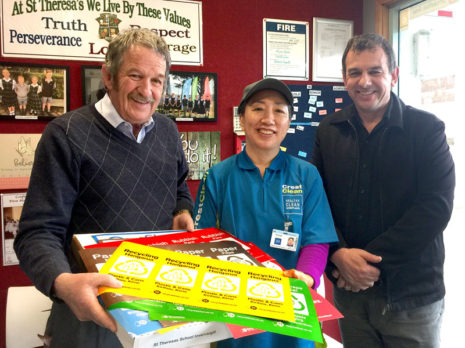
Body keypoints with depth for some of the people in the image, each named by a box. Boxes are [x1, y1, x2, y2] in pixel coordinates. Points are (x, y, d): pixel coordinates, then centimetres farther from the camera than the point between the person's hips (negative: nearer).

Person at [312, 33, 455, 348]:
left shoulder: (427, 129, -6)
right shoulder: (329, 131, 3)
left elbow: (435, 206, -14)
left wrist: (373, 261, -17)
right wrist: (338, 255, -15)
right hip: (349, 289, 3)